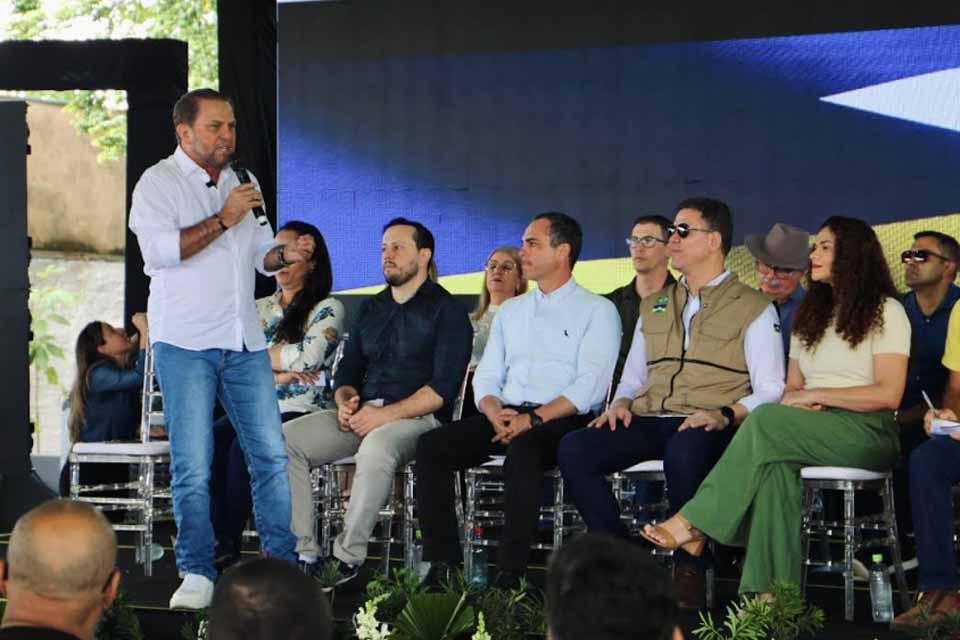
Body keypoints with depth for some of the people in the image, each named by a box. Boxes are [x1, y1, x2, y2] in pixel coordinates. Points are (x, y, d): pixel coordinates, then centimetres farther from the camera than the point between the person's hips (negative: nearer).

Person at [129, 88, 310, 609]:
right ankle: (197, 573, 2)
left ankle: (282, 564, 10)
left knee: (271, 454, 2)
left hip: (244, 341, 6)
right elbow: (158, 249, -18)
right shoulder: (158, 183, -3)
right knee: (192, 465, -5)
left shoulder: (242, 185, 18)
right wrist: (222, 221, -18)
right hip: (184, 344, -5)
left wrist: (286, 253, 1)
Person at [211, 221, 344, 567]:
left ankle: (229, 545, -25)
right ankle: (220, 541, -28)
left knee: (244, 447, -34)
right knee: (209, 440, -28)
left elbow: (305, 359, -11)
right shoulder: (258, 309, 21)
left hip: (301, 410, -5)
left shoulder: (327, 309, 5)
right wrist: (275, 372, -5)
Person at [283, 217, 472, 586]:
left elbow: (442, 389, -9)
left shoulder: (446, 311, 2)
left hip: (416, 417, -7)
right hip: (362, 414, 7)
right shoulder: (371, 309, 23)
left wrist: (385, 415, -17)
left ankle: (348, 559, -31)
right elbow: (348, 372, 24)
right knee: (284, 438, -17)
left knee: (376, 447, -41)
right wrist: (345, 400, -1)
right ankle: (304, 553, -20)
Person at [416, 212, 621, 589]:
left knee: (523, 449, -39)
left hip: (561, 420, -6)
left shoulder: (597, 310, 5)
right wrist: (495, 412, -5)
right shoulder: (511, 311, 25)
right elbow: (486, 377, 18)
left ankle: (510, 575, -38)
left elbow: (591, 385, -8)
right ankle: (442, 565, -23)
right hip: (505, 417, 6)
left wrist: (534, 419, -19)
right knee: (431, 446, -20)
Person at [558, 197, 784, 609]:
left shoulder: (753, 308, 7)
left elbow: (770, 391, -1)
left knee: (684, 451, -42)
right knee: (573, 449, -23)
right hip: (648, 422, 5)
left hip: (704, 430, -5)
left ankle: (689, 571, -25)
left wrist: (726, 415, -19)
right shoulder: (654, 307, 26)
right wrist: (621, 403, 4)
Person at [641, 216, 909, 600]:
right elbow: (791, 387, 21)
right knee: (776, 461, -34)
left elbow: (888, 394, -8)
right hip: (812, 430, 5)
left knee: (766, 420, -32)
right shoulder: (809, 315, 25)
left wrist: (814, 395, -10)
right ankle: (773, 590, -46)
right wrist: (795, 400, -5)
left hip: (868, 432, -5)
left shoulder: (885, 312, 3)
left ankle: (693, 523, -34)